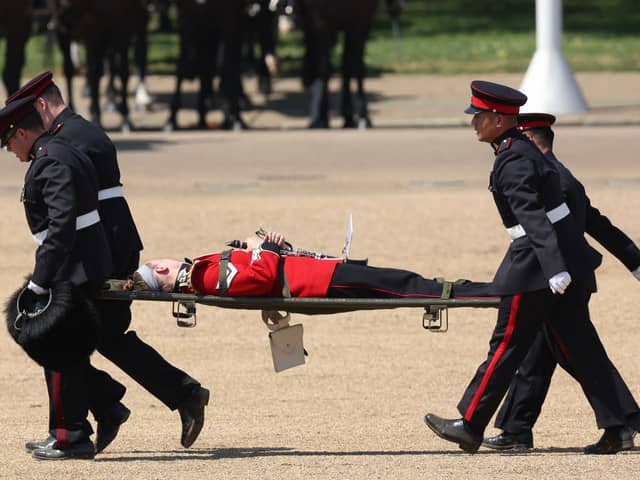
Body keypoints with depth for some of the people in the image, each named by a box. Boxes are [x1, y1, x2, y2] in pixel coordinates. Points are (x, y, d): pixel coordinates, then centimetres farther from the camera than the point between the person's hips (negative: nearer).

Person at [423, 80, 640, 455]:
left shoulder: (513, 161, -16)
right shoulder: (524, 150, 15)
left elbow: (534, 219, -25)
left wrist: (555, 271, -32)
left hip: (538, 265, -10)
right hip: (567, 261, 10)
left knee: (507, 345, 0)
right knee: (577, 346, 8)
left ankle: (470, 427, 9)